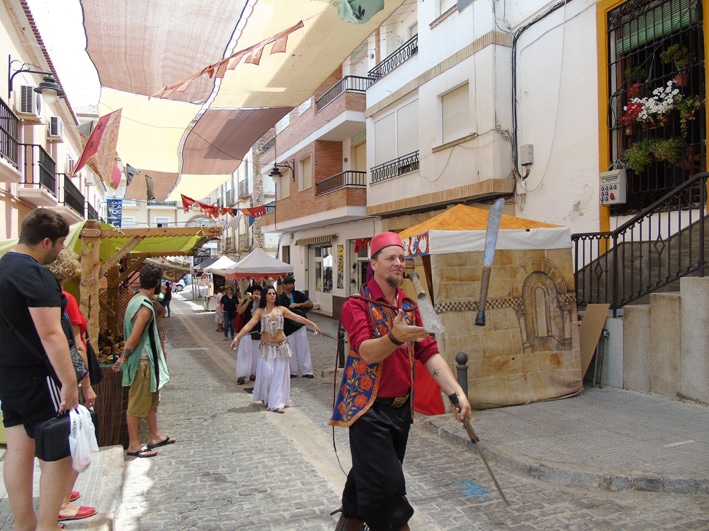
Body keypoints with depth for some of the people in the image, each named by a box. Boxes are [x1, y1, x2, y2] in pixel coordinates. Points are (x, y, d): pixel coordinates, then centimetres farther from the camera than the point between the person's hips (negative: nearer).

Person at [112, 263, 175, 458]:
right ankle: (134, 445, 14)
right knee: (137, 403, 2)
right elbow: (133, 338, -22)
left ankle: (156, 436, 30)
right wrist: (124, 359, -9)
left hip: (148, 359, 10)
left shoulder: (137, 299, 8)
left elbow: (132, 334, 13)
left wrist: (124, 357, 17)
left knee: (152, 399, 18)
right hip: (142, 361, -10)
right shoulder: (145, 306, -22)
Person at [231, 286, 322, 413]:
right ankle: (266, 399, 24)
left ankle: (277, 402, 7)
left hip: (281, 346, 2)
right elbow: (249, 325, -12)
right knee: (267, 374, -2)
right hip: (266, 347, -2)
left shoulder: (281, 309, 2)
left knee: (280, 374, 1)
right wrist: (237, 338, -23)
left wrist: (313, 324, -2)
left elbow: (297, 317, 1)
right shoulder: (260, 312, -4)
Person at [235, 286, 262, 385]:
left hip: (260, 332, 2)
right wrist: (248, 301, -18)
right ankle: (242, 375, -1)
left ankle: (253, 373, 18)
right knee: (245, 353, -3)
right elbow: (240, 312, -10)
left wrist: (260, 300, -20)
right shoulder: (247, 301, 1)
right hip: (248, 331, -2)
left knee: (257, 354, 7)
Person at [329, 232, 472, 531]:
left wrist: (457, 392, -11)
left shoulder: (409, 307, 6)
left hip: (401, 408, 6)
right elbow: (366, 351, -27)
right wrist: (395, 337, -48)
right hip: (369, 409, -6)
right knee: (387, 484, -10)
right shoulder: (357, 304, -13)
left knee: (369, 475, 19)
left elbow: (429, 353, 1)